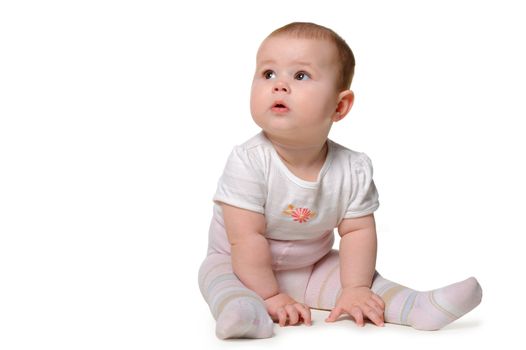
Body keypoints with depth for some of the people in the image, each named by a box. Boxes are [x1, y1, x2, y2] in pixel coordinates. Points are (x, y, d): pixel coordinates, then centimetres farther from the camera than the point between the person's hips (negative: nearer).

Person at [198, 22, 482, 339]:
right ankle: (243, 311, -55)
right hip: (240, 265, -4)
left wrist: (355, 289, -18)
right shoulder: (248, 162, -26)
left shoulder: (353, 169, -15)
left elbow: (357, 231, -9)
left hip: (312, 267, 4)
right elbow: (247, 238, -26)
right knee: (216, 274, -31)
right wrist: (270, 295, -26)